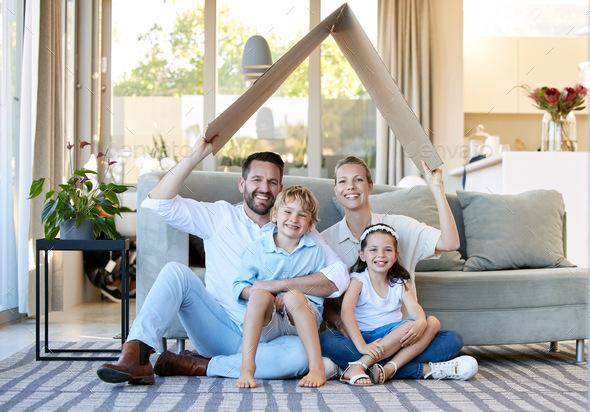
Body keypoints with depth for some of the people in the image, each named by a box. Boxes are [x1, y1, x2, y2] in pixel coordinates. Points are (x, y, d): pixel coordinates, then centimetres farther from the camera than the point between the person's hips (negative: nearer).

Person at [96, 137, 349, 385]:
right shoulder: (220, 217, 7)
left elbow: (339, 277, -8)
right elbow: (159, 203, -4)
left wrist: (279, 285, -19)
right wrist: (197, 155, -10)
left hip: (265, 340, 0)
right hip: (220, 332, 1)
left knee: (300, 353, -35)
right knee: (176, 271, -20)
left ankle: (195, 366, -25)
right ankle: (134, 357, -32)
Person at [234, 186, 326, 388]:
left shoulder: (314, 250, 4)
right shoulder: (256, 248, 4)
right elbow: (240, 284, 6)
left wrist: (292, 298, -17)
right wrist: (254, 292, -17)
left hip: (301, 320, 0)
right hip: (267, 323, 0)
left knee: (294, 296, -33)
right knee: (261, 294, -31)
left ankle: (317, 368, -34)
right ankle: (247, 367, -36)